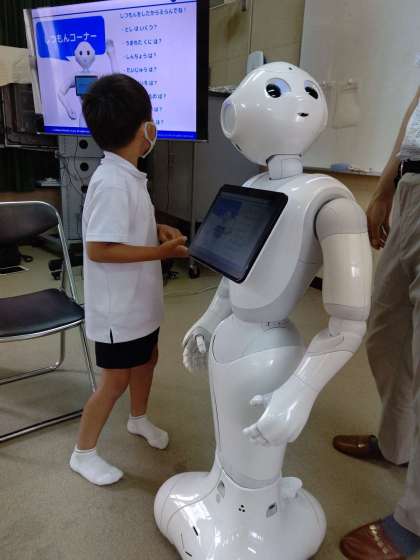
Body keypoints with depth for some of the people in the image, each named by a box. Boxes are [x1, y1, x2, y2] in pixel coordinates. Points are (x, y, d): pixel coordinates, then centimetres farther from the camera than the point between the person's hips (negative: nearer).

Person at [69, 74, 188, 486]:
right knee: (115, 380, 7)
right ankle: (83, 452, 30)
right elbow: (98, 248, -29)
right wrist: (162, 251, -24)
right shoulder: (112, 183, -27)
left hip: (139, 300, 10)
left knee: (147, 358, 25)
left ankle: (139, 419, 52)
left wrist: (157, 230, 0)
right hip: (117, 307, -10)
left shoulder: (127, 175, 4)